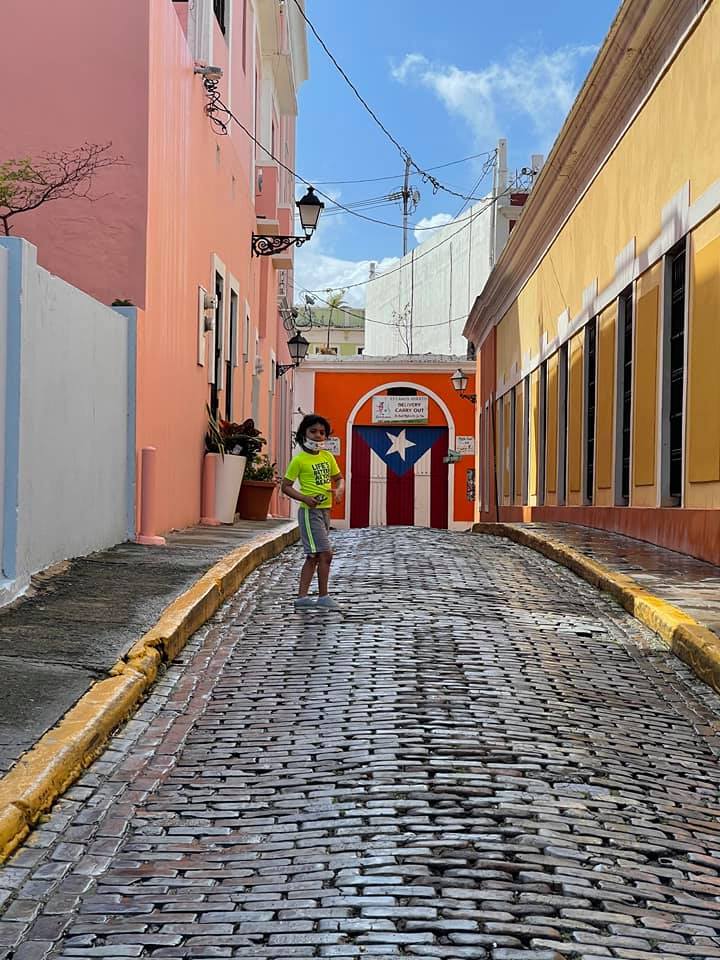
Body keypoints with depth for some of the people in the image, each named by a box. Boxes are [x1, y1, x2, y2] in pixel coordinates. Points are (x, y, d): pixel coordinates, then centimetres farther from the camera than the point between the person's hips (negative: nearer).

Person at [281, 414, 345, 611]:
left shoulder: (327, 457, 8)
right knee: (325, 553, -12)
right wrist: (304, 498, -20)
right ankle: (323, 597, -4)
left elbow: (339, 478, 18)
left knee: (313, 556, 9)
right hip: (310, 512, -7)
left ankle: (301, 597, 13)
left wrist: (339, 490, -5)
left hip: (325, 511, 7)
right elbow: (286, 486, -6)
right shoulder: (299, 460, -9)